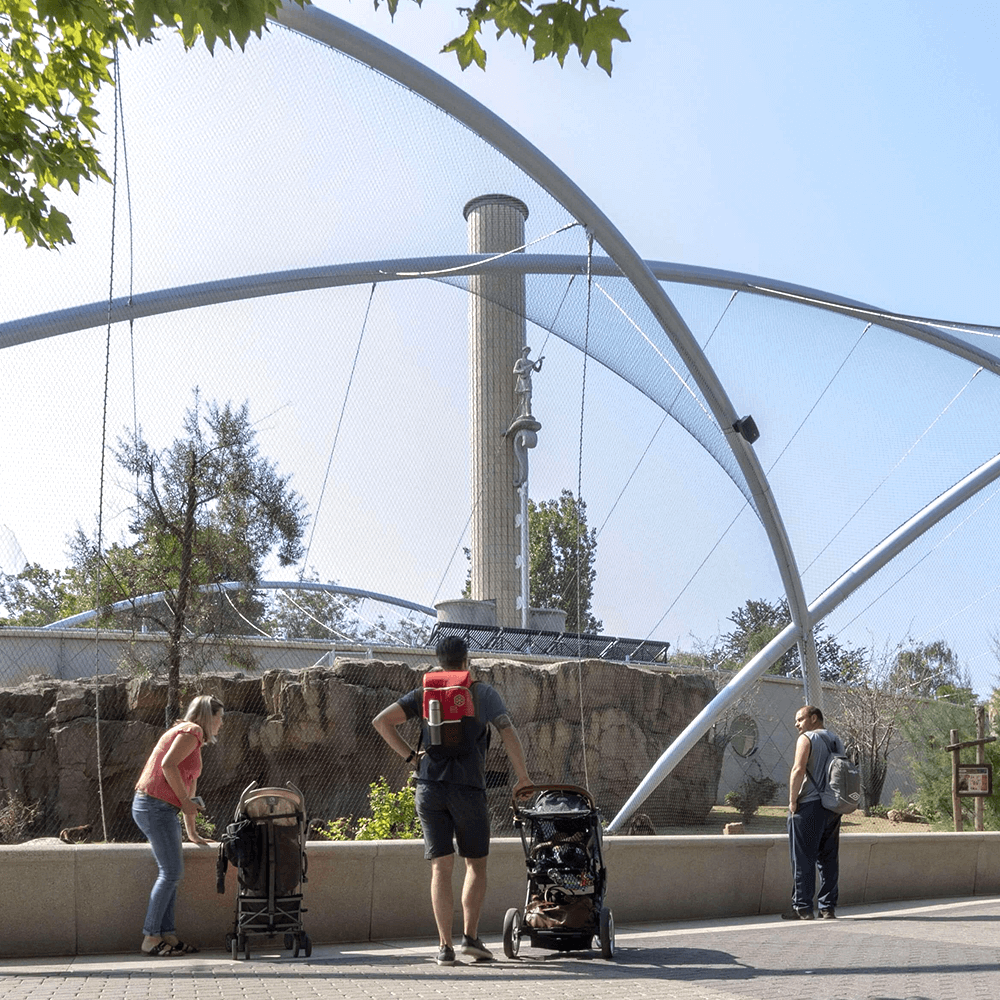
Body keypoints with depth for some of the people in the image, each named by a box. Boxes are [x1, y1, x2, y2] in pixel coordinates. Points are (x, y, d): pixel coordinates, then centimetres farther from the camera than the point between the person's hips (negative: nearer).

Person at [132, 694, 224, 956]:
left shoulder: (194, 738, 23)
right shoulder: (191, 731, -6)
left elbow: (189, 784, 28)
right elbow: (168, 764, -21)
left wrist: (192, 832, 30)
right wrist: (186, 801, -14)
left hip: (155, 808, 10)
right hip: (155, 805, -10)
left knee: (172, 871, 9)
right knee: (171, 872, -7)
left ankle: (167, 935, 10)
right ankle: (150, 938, -4)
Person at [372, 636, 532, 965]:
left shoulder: (425, 694, 12)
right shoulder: (483, 693, 5)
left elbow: (381, 721, 5)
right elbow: (509, 734, -4)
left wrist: (409, 755, 7)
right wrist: (523, 777, 3)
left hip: (429, 787, 2)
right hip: (468, 787, -2)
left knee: (441, 867, 4)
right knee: (476, 864, 12)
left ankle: (445, 945, -1)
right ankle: (470, 936, 2)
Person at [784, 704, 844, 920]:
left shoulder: (807, 738, -6)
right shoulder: (836, 741, 17)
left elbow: (798, 770, -16)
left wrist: (792, 801, -11)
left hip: (809, 805, -7)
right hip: (832, 808, 7)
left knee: (803, 859, -3)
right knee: (829, 858, 9)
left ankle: (802, 908, -3)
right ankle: (828, 907, 10)